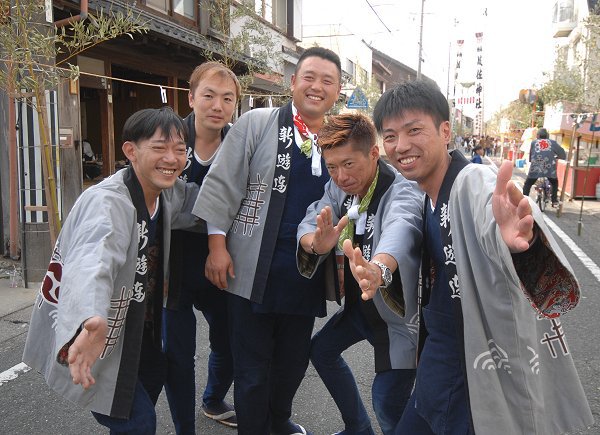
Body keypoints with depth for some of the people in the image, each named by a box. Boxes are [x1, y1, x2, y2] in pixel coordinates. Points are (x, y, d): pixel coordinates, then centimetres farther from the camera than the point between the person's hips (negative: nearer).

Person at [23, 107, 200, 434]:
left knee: (155, 377, 24)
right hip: (83, 337, -8)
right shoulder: (107, 202, -32)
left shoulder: (168, 193, -5)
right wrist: (92, 322, -68)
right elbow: (91, 263, -49)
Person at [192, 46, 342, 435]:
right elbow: (222, 186, -6)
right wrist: (217, 245, -10)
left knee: (294, 359, 19)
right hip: (255, 270, -3)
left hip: (306, 274, 4)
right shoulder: (256, 124, -4)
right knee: (252, 368, 9)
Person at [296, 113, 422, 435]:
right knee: (321, 349, 21)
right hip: (359, 304, 8)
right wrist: (318, 243, -41)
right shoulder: (338, 187, -6)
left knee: (387, 401, -13)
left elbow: (399, 230, -53)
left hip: (399, 311, -7)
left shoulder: (403, 193, -30)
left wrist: (378, 268, -76)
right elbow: (308, 223, -16)